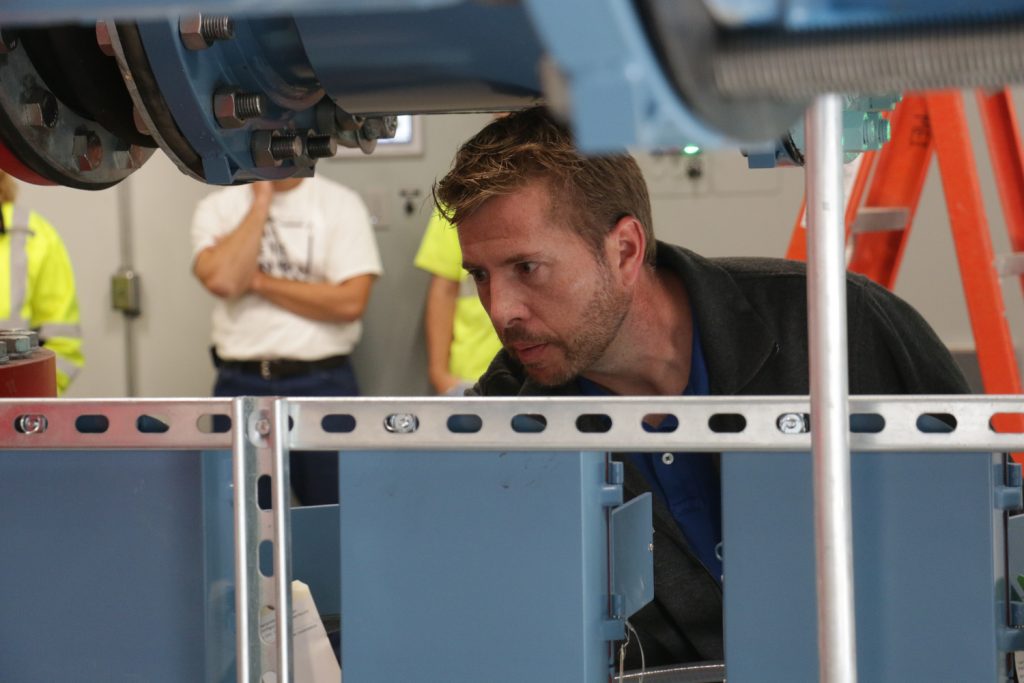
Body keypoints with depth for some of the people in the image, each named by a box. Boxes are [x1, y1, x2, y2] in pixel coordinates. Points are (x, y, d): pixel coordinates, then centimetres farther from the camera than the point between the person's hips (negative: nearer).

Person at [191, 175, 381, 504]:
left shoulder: (341, 203, 1)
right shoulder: (217, 208, 6)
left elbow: (351, 302, -10)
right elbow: (221, 280, -13)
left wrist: (257, 280, -8)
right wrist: (261, 201, -8)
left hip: (323, 382, -1)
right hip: (240, 383, 1)